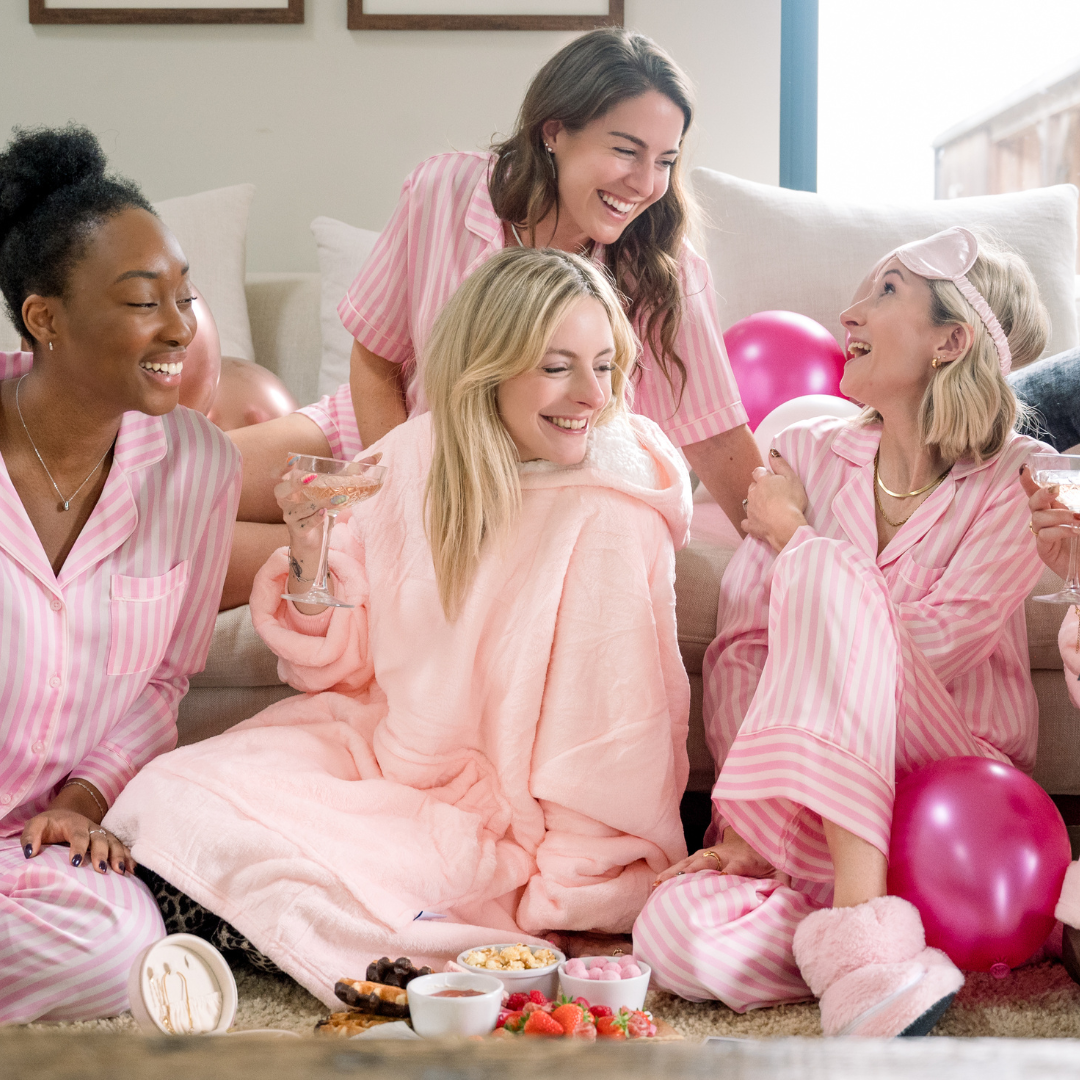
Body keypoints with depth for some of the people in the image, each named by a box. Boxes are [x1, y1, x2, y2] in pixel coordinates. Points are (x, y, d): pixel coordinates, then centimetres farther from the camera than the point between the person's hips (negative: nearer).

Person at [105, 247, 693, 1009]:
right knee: (172, 794, -14)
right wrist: (312, 559, -14)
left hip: (504, 814, -5)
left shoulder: (610, 517, -17)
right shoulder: (411, 458, -2)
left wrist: (566, 896, -14)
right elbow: (350, 663, 6)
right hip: (381, 743, 5)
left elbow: (613, 720, -15)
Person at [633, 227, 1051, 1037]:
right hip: (805, 815, 3)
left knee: (828, 571, -29)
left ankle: (857, 924, -35)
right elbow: (740, 647, 1)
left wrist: (794, 535, -3)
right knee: (679, 934, -31)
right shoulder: (808, 456, 8)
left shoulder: (1015, 486, -3)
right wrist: (747, 818, -13)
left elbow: (924, 653, -14)